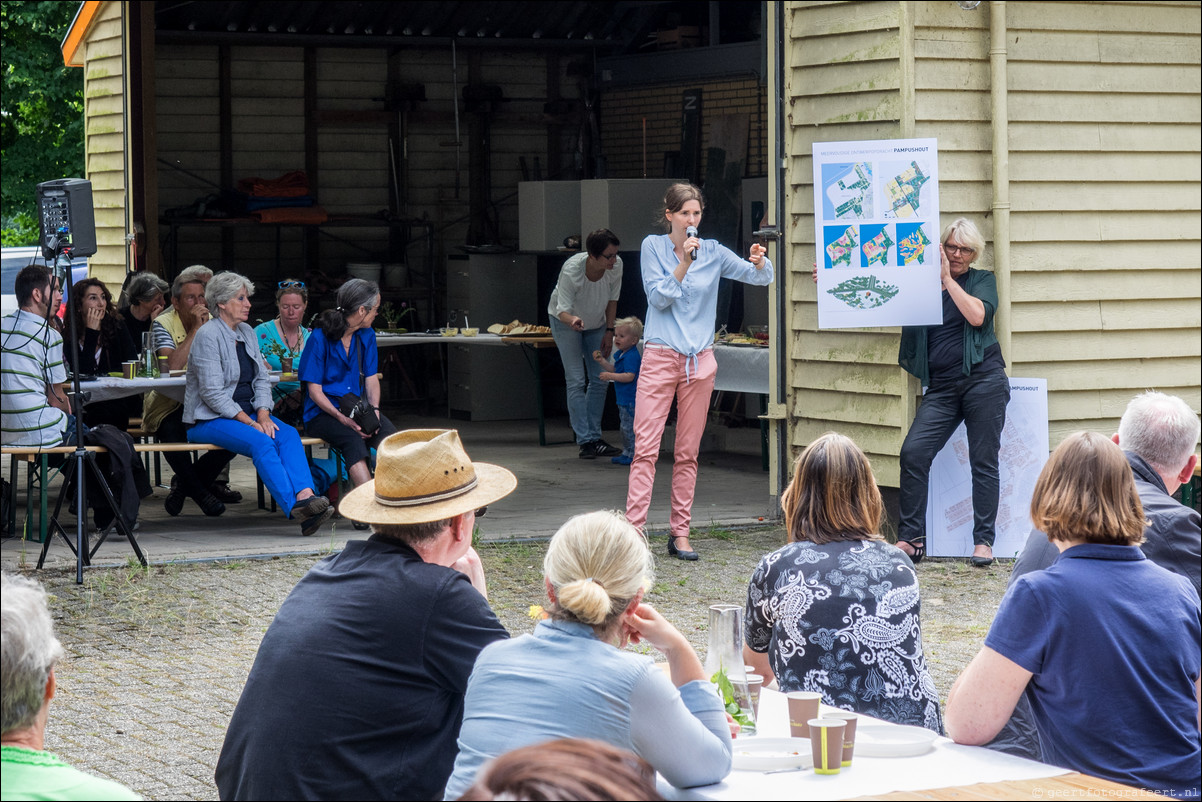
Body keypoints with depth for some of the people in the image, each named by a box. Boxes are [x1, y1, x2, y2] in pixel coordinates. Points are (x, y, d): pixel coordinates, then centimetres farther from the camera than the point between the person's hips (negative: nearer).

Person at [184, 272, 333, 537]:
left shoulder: (247, 333, 15)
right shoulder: (208, 335, -10)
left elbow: (261, 379, 13)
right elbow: (212, 393, -16)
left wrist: (263, 415, -6)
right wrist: (249, 422, -18)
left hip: (248, 413, 7)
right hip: (209, 419, -7)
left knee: (288, 434, -23)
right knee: (261, 442, -32)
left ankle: (305, 496, -44)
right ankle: (294, 507, -43)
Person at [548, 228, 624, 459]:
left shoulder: (616, 266, -24)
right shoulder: (571, 270, -37)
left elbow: (612, 299, -5)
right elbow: (562, 310, -35)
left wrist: (609, 331, -5)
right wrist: (572, 320, -57)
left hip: (596, 323, 5)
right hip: (566, 320, -5)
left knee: (600, 380, 2)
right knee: (576, 381, -11)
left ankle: (595, 437, 9)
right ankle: (585, 441, -12)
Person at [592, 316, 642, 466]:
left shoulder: (631, 356, -19)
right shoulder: (621, 354, 13)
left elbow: (629, 376, -26)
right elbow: (615, 369, 22)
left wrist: (610, 376, -24)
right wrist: (602, 361, 14)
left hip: (631, 398, -11)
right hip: (624, 398, 11)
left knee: (630, 427, -7)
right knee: (626, 426, 18)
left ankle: (633, 455, -2)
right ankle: (627, 452, 27)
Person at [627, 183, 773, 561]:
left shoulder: (713, 252, 7)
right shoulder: (653, 247, 3)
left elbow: (760, 276, 4)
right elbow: (658, 296, -5)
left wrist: (759, 262, -19)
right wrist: (684, 263, -14)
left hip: (699, 360, 3)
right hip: (660, 356, -2)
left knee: (688, 452, 5)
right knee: (645, 447, -10)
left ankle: (680, 532, 10)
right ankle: (633, 528, -13)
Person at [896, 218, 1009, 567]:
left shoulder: (983, 280, 9)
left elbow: (977, 315, -10)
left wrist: (947, 278, -8)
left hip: (983, 378, -2)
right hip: (941, 387, 2)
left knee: (983, 460, -2)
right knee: (914, 452, -12)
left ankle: (983, 541, 6)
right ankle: (911, 539, -6)